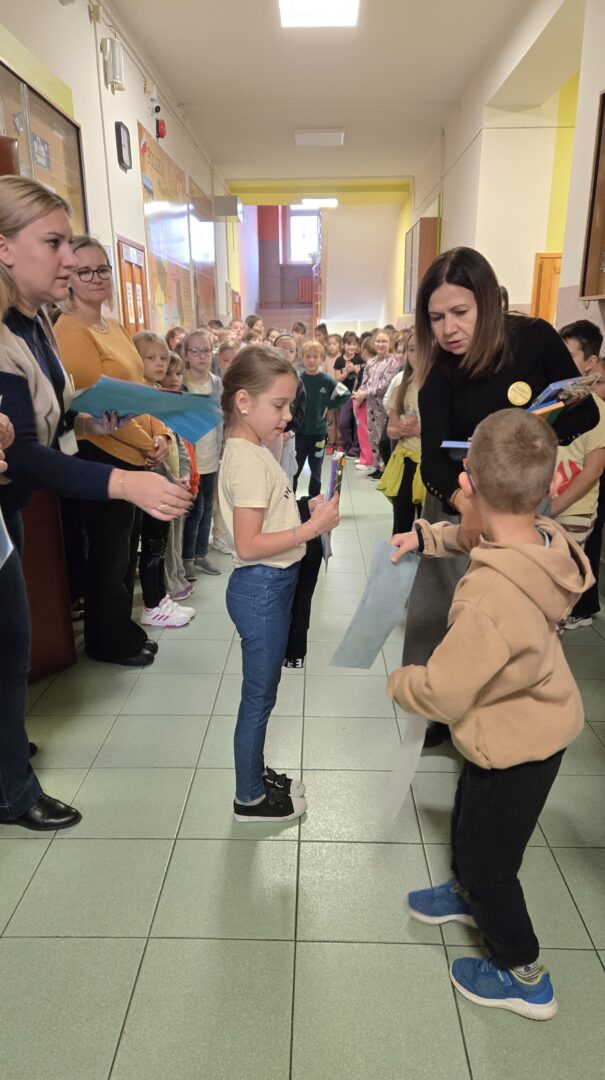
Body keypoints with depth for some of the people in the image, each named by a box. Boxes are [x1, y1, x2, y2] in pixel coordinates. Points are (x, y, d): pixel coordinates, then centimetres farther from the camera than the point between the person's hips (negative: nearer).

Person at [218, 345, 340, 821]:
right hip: (261, 588, -9)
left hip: (273, 584, 9)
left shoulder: (255, 450, 8)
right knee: (259, 695, 6)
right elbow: (248, 545, -25)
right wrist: (312, 528, -24)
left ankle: (256, 773, 40)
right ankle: (249, 798, 25)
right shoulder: (248, 461, -21)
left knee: (262, 691, 21)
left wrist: (310, 513, 2)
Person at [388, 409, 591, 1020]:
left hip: (516, 748, -8)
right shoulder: (548, 538, -16)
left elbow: (440, 695, -29)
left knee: (488, 857, 17)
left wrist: (398, 681, -10)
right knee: (469, 820, 31)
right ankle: (467, 895, 60)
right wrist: (428, 536, -2)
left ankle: (524, 978, 42)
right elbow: (483, 535, 9)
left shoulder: (488, 601, -41)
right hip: (539, 723, 8)